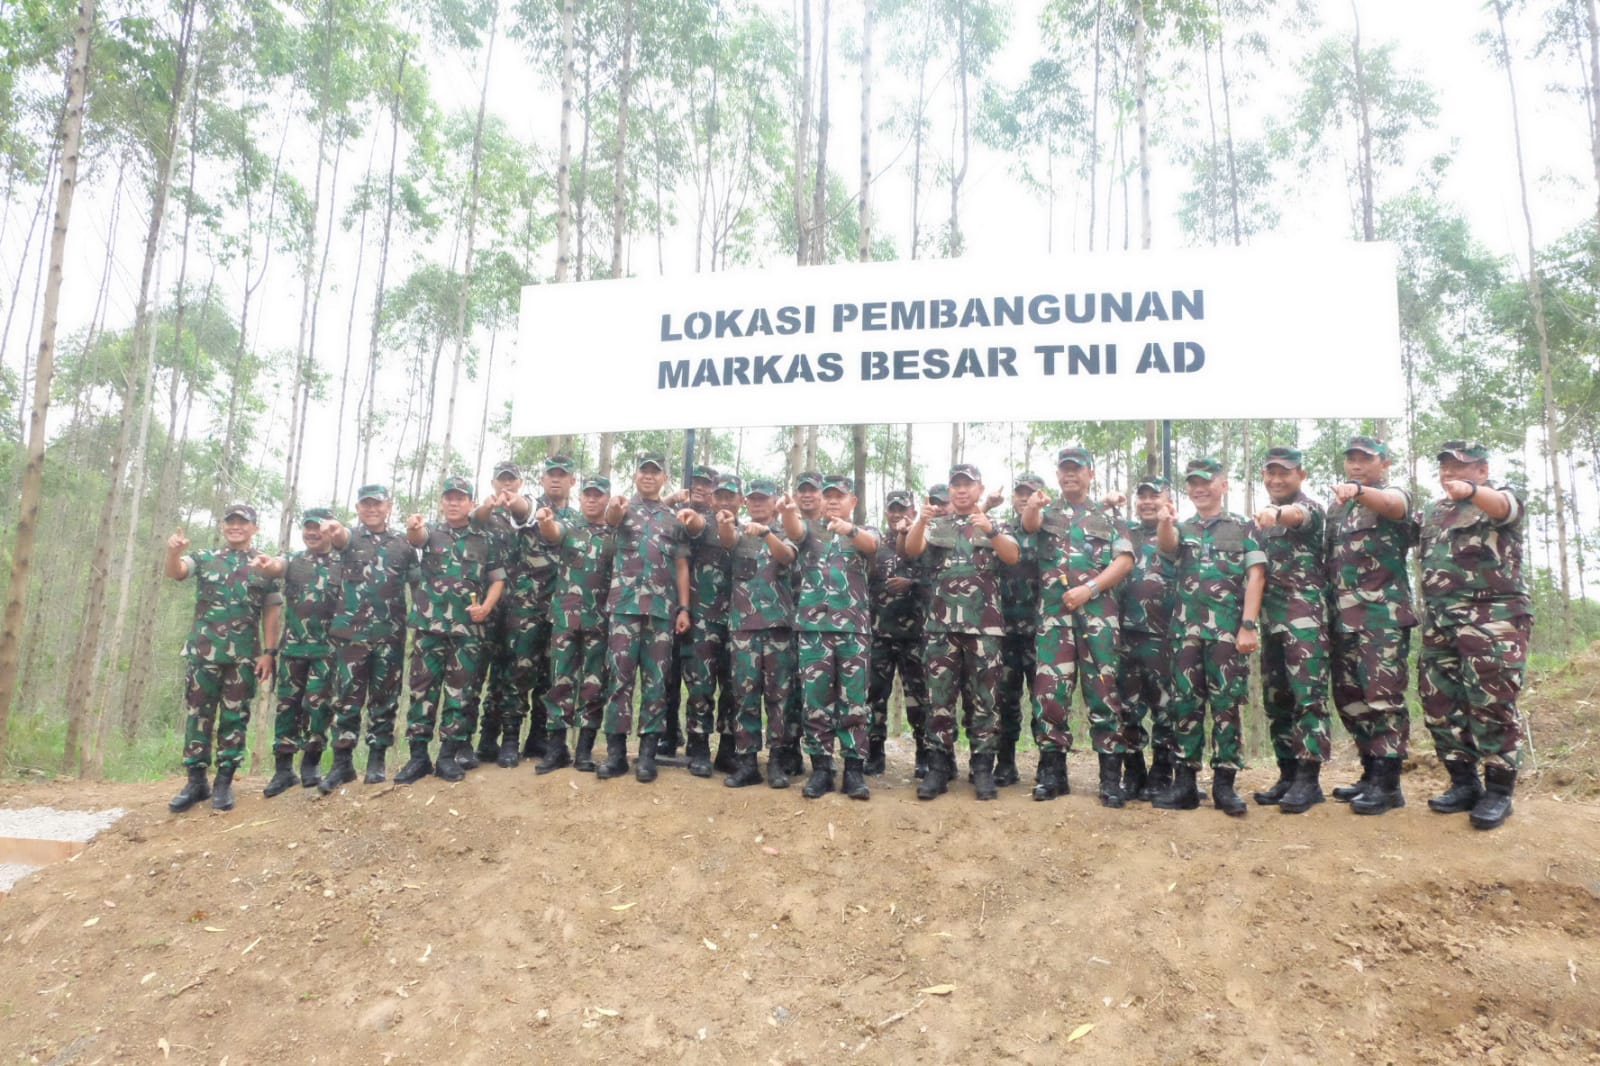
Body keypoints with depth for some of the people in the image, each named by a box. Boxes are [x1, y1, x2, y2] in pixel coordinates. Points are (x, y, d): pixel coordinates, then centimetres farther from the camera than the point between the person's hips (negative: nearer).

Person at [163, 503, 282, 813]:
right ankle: (196, 781, 13)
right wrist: (173, 552, -37)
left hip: (245, 656, 0)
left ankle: (224, 782, 12)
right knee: (198, 716, 4)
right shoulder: (204, 558, 7)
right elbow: (174, 572, -14)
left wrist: (269, 653, -4)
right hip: (203, 651, 0)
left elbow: (271, 613, 4)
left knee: (234, 718, 4)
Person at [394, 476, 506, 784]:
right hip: (429, 623, 0)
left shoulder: (485, 539, 11)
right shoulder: (432, 532, 9)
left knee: (461, 690, 1)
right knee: (423, 687, 1)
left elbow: (497, 579, 10)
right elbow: (417, 537, -15)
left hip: (469, 627, 0)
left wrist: (487, 606, -8)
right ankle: (419, 756, 6)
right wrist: (413, 527, -40)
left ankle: (449, 755, 8)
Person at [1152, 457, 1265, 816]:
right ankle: (1185, 783, 7)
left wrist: (1248, 624, -11)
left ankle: (1224, 783, 5)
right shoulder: (1182, 528, 15)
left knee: (1226, 704, -1)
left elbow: (1255, 576, 0)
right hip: (1186, 628, 3)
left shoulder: (1243, 527, 8)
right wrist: (1164, 522, -33)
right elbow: (1166, 546, -9)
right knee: (1186, 703, 3)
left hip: (1228, 628, -3)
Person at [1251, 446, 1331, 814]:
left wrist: (1276, 513, -52)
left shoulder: (1310, 508, -3)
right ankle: (1288, 773, 15)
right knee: (1276, 699, 8)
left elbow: (1298, 516, -29)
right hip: (1271, 617, 8)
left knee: (1308, 695, -9)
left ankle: (1309, 778, -7)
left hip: (1305, 615, -8)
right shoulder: (1265, 519, 20)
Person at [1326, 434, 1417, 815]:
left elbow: (1391, 504, -26)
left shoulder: (1394, 494, 0)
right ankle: (1371, 773, 20)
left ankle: (1387, 784, -4)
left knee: (1383, 695, -8)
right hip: (1343, 614, 7)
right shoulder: (1337, 507, 21)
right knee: (1349, 697, 10)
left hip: (1383, 612, -7)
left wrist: (1359, 490, -47)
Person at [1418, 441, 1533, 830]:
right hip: (1440, 623, 6)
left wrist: (1469, 490, -48)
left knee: (1491, 705, -6)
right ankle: (1464, 783, 18)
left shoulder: (1501, 498, 0)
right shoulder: (1433, 512, 20)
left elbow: (1500, 506, -24)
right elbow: (1425, 558, 24)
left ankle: (1498, 790, 5)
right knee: (1439, 705, 6)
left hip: (1493, 619, -6)